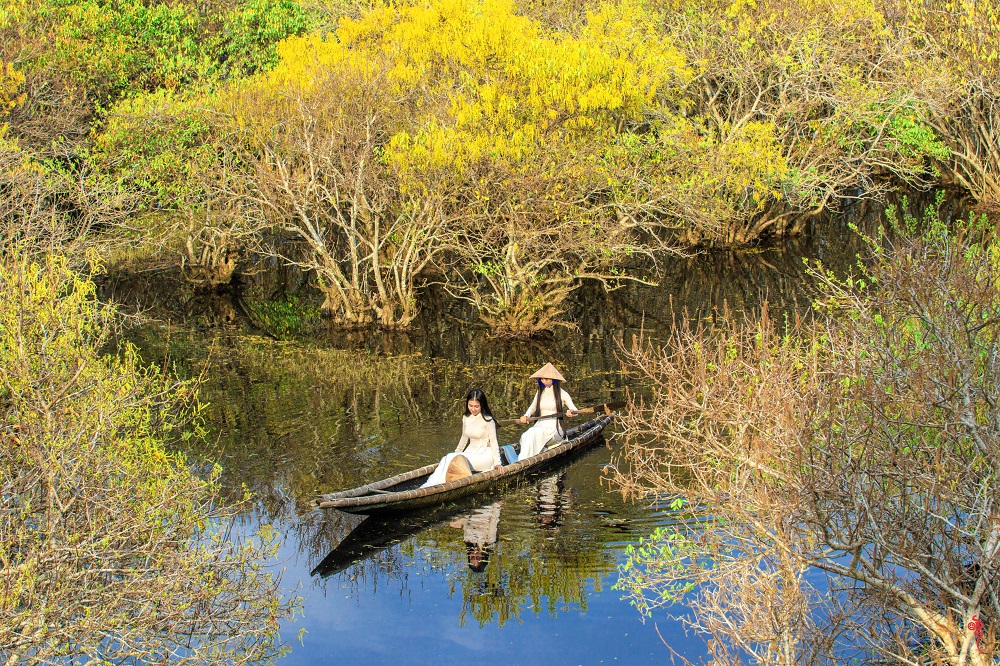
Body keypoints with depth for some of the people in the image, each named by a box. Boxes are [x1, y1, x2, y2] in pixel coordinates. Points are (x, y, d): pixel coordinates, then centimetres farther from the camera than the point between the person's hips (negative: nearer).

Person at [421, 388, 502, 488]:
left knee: (451, 458, -29)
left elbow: (494, 442, -9)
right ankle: (431, 483, -39)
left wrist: (497, 462, -14)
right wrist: (456, 453, 21)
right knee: (446, 459, -25)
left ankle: (432, 485, -34)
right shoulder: (466, 418, 7)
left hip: (485, 455, -6)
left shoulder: (487, 420, -11)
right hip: (470, 452, 6)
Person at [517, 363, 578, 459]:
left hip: (554, 429, -5)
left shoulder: (562, 393, 0)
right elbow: (532, 407, 25)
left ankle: (521, 461, -40)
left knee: (532, 433, -34)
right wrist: (526, 416, 2)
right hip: (539, 426, 5)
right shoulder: (540, 392, 15)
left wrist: (571, 412, -27)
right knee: (525, 436, -31)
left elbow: (575, 411, -2)